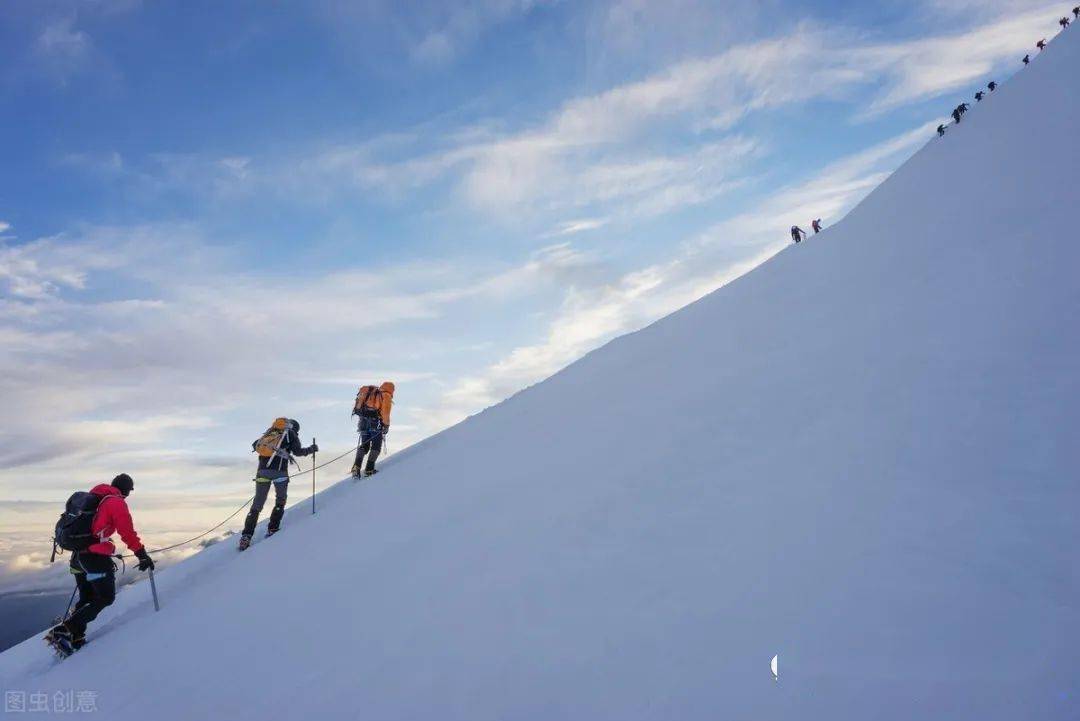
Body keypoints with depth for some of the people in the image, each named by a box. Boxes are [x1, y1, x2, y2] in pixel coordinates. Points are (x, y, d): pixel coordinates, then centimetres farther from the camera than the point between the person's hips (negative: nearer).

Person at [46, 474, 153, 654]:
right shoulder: (116, 502, -10)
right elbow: (127, 532, -13)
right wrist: (142, 554, -8)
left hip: (77, 555, 9)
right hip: (96, 556, -9)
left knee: (86, 598, 19)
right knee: (106, 598, -1)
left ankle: (75, 638, 13)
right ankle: (63, 631, -7)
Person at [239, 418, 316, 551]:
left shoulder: (270, 432, 24)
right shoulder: (291, 433, 11)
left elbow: (255, 445, 24)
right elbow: (298, 451, 1)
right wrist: (311, 449, 16)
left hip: (262, 470, 4)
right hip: (279, 470, -4)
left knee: (257, 503, 7)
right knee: (281, 500, 15)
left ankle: (246, 536, 0)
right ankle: (272, 529, 4)